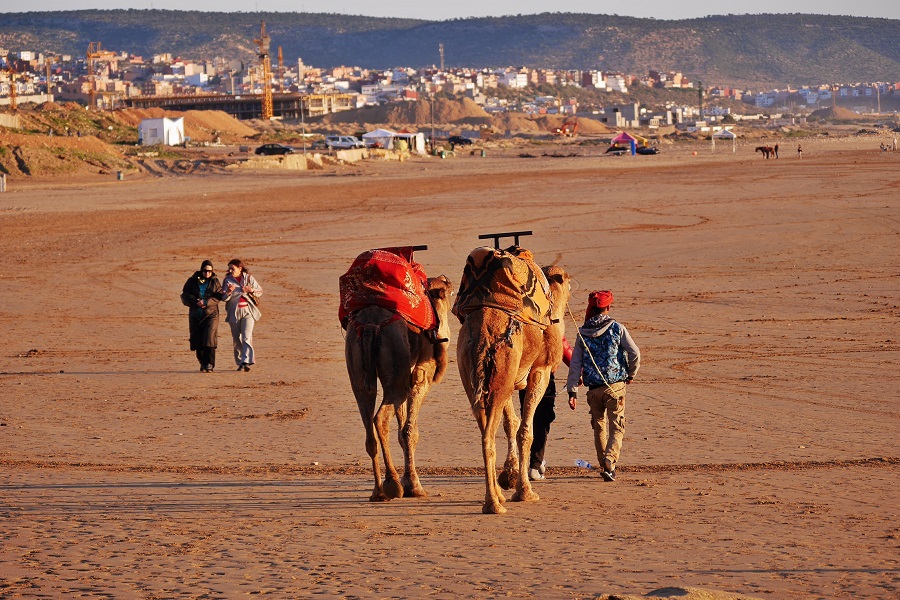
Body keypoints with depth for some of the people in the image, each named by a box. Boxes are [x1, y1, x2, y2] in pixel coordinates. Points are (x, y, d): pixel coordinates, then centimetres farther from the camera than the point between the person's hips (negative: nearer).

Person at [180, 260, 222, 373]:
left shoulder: (215, 282, 5)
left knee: (209, 339, -15)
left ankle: (209, 364, -15)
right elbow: (185, 296, 2)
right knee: (198, 341, 3)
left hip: (211, 314, -2)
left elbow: (219, 297, -4)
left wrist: (206, 302, -18)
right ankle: (203, 364, 17)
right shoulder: (192, 281, 7)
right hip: (195, 315, 2)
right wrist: (196, 302, -15)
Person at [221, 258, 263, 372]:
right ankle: (239, 362, 17)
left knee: (246, 337, -15)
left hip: (248, 311, -2)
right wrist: (228, 292, -23)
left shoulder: (249, 278, 2)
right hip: (234, 312, 2)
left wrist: (251, 290, -12)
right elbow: (224, 298, -2)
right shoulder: (228, 280, 3)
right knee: (236, 340, 7)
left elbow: (260, 291, 8)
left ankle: (246, 361, -21)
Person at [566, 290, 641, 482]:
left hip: (593, 389, 3)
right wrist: (631, 374, 11)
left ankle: (604, 465, 23)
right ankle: (610, 460, -23)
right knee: (616, 426, -1)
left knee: (599, 426, 18)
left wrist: (572, 391, 3)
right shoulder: (617, 328, -5)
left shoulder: (582, 333, 2)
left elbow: (575, 363, 1)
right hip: (615, 385, -3)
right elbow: (634, 353, -7)